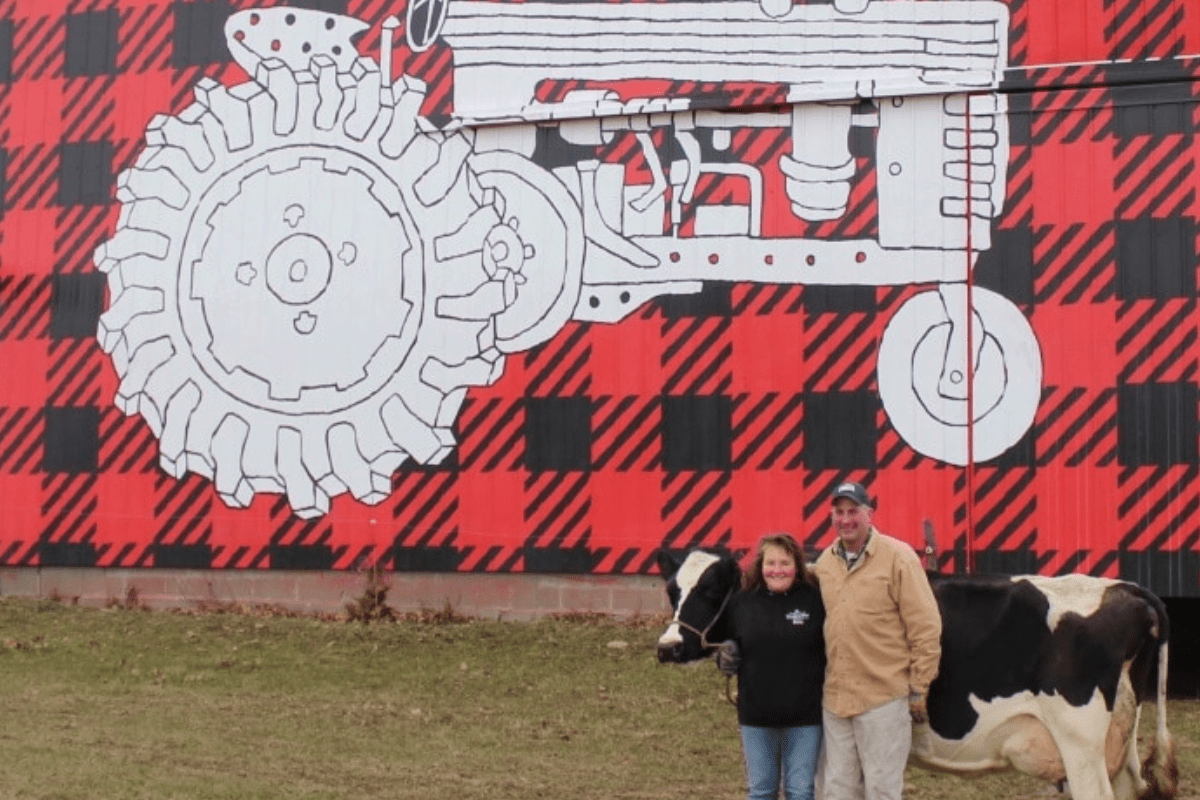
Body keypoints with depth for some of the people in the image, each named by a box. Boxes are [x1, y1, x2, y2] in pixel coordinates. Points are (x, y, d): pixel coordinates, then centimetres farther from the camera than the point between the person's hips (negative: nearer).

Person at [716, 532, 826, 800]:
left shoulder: (814, 601, -5)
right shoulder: (742, 602, 3)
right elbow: (727, 646, 14)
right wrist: (725, 659, -9)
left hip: (804, 718, -2)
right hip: (755, 717, 2)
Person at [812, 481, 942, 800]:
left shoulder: (897, 558, -9)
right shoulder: (824, 562, 8)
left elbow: (926, 628, -8)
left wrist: (918, 690, -8)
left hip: (884, 698, -6)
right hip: (835, 699, 6)